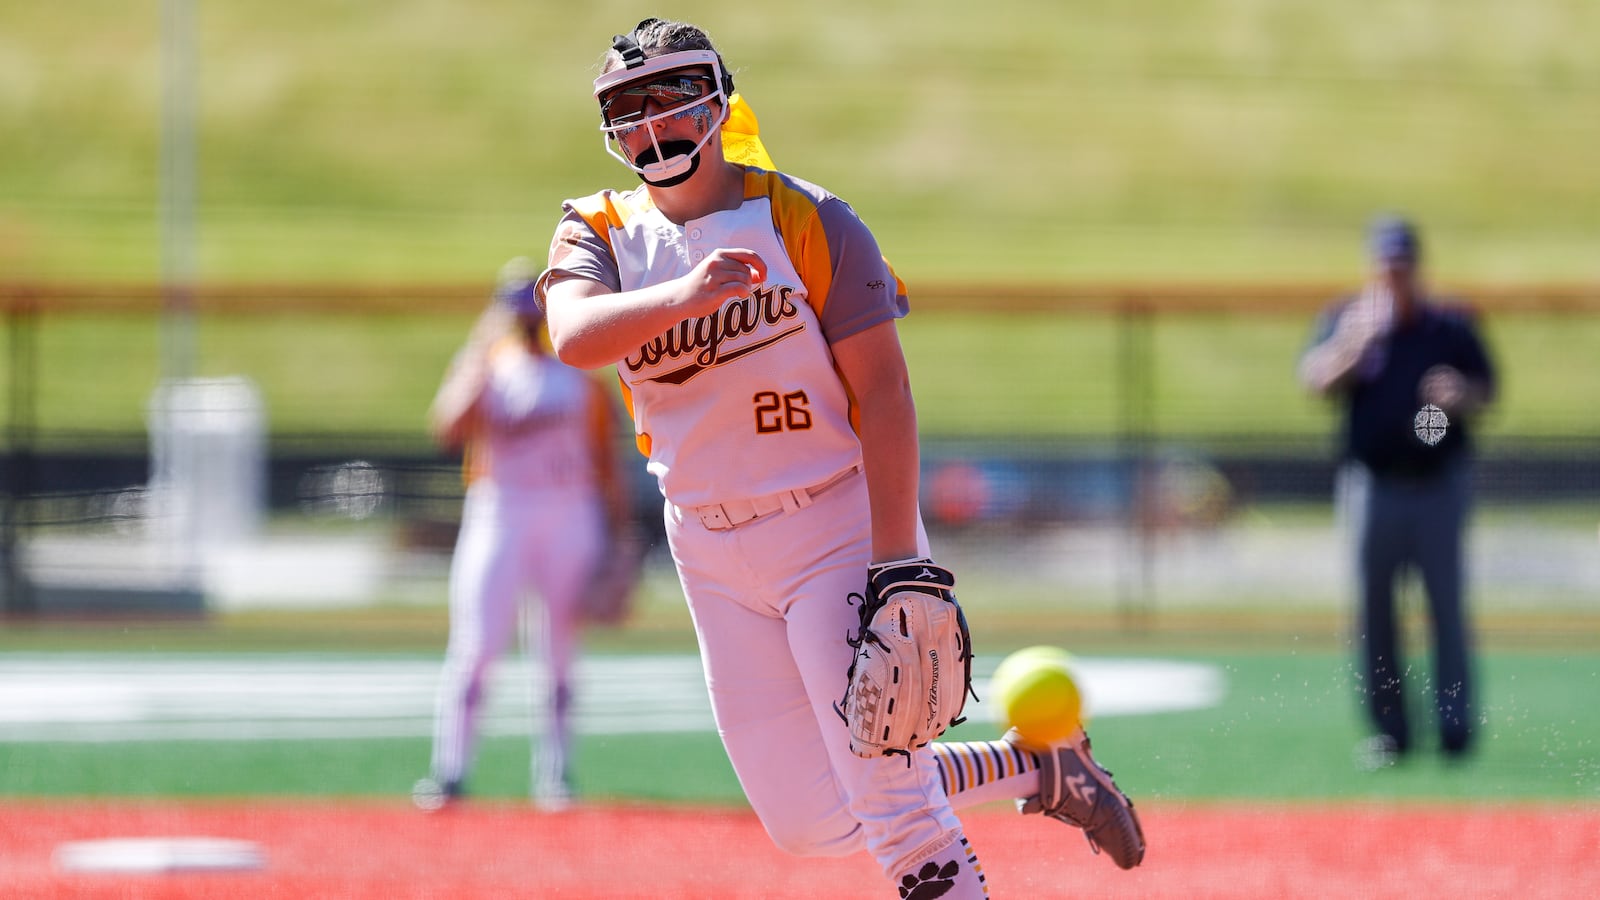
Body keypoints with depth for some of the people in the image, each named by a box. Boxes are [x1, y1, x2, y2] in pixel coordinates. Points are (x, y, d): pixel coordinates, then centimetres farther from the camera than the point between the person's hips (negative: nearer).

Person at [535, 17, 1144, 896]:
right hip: (711, 553, 5)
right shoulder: (597, 233, 0)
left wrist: (896, 561, -23)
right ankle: (1035, 768, 25)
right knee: (810, 823, 6)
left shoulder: (809, 219, -10)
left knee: (888, 802, -13)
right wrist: (681, 296, -42)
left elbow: (882, 392, -14)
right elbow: (574, 336, -22)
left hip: (836, 527, -5)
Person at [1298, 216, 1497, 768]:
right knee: (1374, 609, 2)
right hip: (1372, 485, 1)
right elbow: (1316, 379, -10)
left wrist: (1461, 397, -14)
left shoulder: (1451, 326, 5)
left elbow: (1485, 391, 8)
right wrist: (1355, 344, -27)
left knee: (1447, 606, -3)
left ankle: (1456, 727, 0)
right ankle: (1389, 732, 9)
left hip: (1440, 480, -1)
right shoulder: (1346, 320, 4)